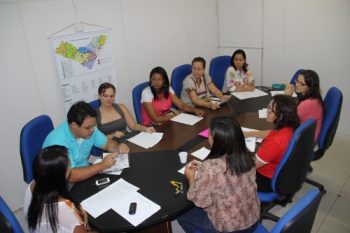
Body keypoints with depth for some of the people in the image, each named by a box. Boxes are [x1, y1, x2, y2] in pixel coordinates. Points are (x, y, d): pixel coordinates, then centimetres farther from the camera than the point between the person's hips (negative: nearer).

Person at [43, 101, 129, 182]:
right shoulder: (58, 142, -30)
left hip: (84, 174, 7)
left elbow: (107, 143, 4)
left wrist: (118, 148, -17)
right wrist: (102, 166, -32)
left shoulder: (88, 129, -9)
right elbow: (71, 176, -33)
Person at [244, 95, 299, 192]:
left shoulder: (276, 140, -38)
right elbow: (270, 133, 11)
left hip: (269, 181, -8)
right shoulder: (289, 127, -12)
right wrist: (247, 134, 8)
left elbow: (254, 165, -26)